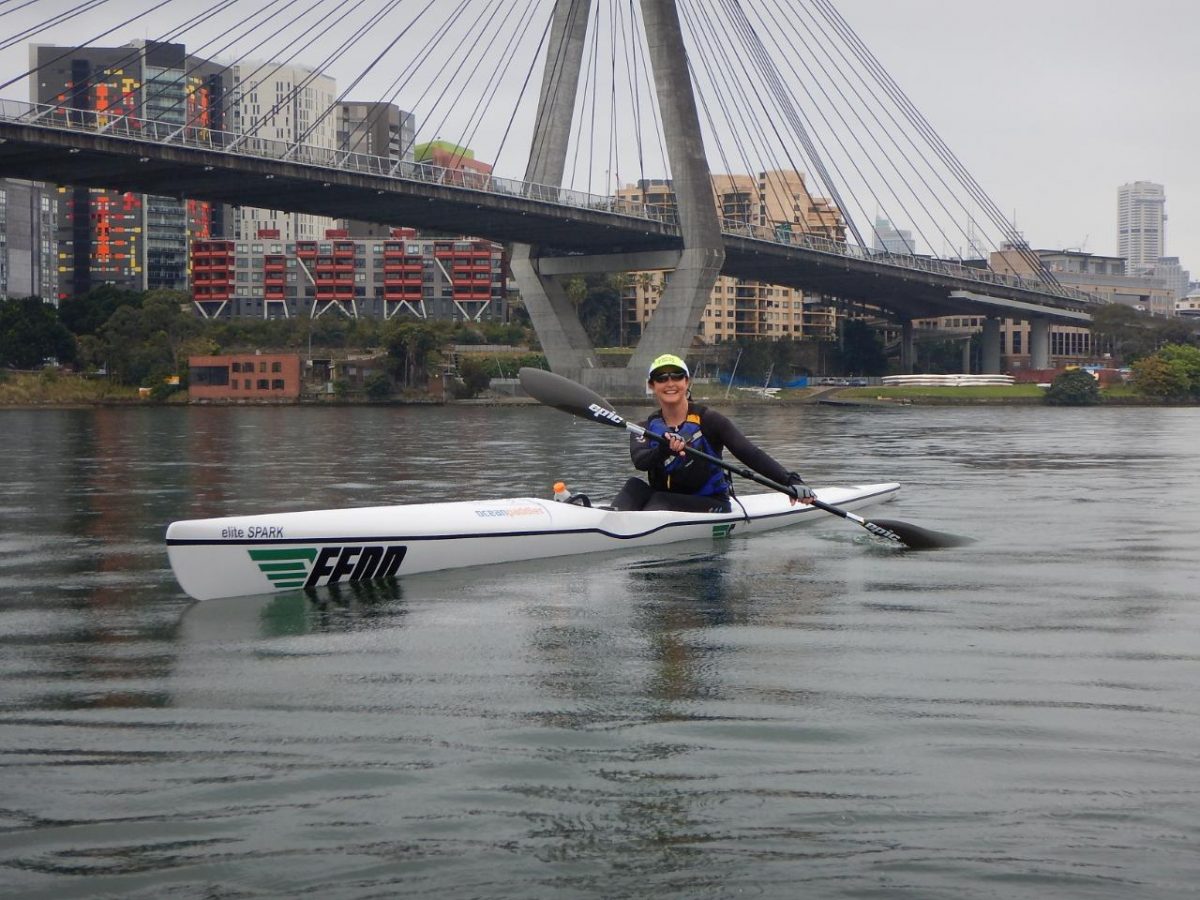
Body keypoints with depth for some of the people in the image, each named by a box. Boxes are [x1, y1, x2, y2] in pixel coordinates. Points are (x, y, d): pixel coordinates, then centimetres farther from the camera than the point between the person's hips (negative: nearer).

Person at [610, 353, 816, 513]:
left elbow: (750, 454, -17)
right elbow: (639, 461, -20)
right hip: (664, 501, 4)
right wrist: (665, 449, -44)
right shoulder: (645, 429, 3)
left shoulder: (707, 420, -7)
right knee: (635, 486, -21)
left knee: (658, 502, -28)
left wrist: (791, 481, -31)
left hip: (710, 504, -4)